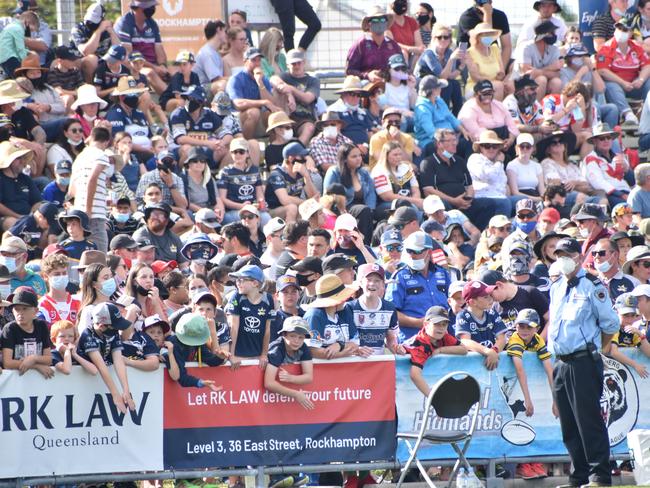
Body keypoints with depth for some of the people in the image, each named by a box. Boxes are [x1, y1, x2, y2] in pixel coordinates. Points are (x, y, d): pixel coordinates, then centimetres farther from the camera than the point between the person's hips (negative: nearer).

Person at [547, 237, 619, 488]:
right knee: (569, 426, 8)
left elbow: (610, 324, -5)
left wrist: (594, 349, 6)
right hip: (560, 363, 7)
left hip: (583, 362, -7)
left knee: (589, 420, -10)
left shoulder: (592, 286, -5)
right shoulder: (556, 288, 16)